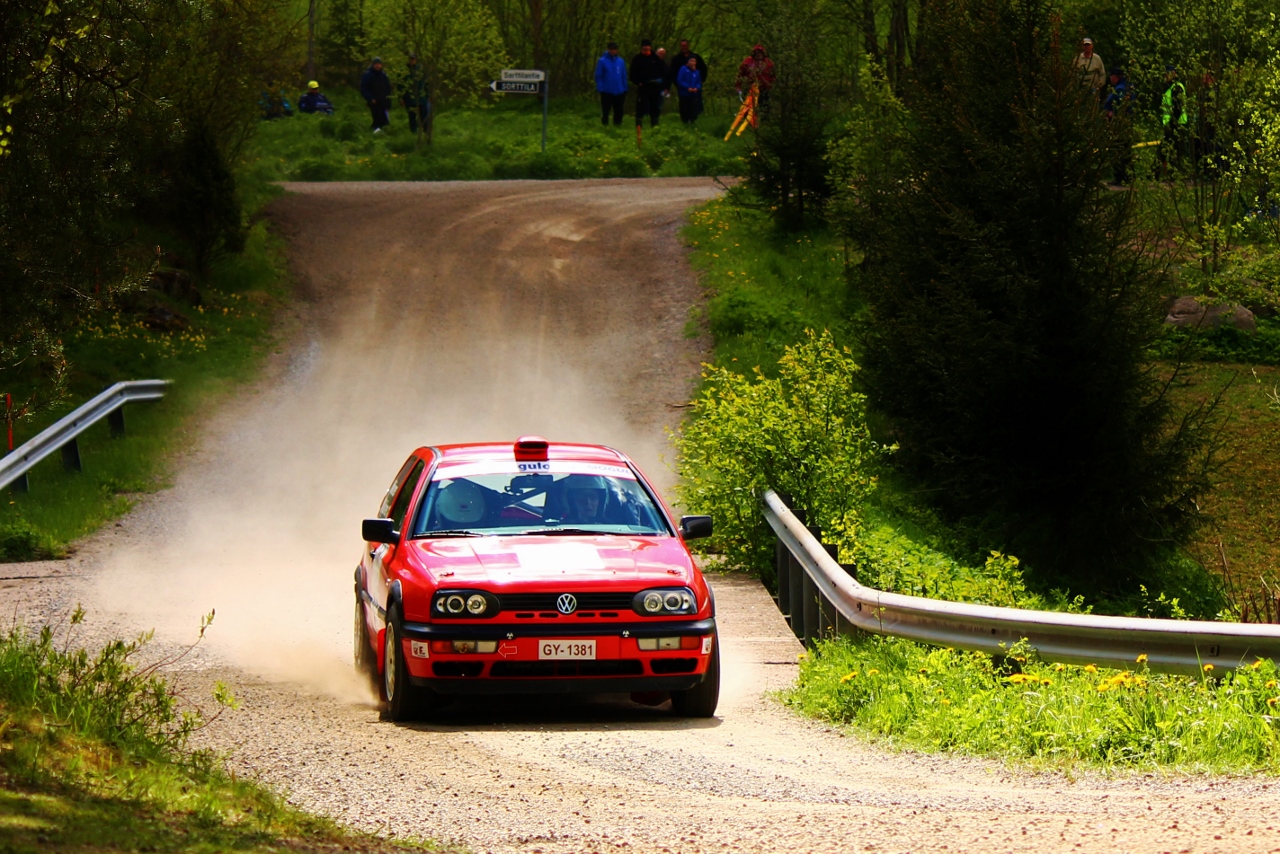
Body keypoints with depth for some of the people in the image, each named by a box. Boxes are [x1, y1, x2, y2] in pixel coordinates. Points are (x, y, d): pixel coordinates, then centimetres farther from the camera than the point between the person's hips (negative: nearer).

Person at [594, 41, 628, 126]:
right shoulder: (602, 61, -4)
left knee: (619, 113, 8)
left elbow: (624, 77, 11)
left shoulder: (621, 61, 7)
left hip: (619, 92, 3)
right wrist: (600, 89, -13)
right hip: (607, 93, -3)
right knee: (605, 113, 2)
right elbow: (598, 77, -4)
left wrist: (625, 89, 6)